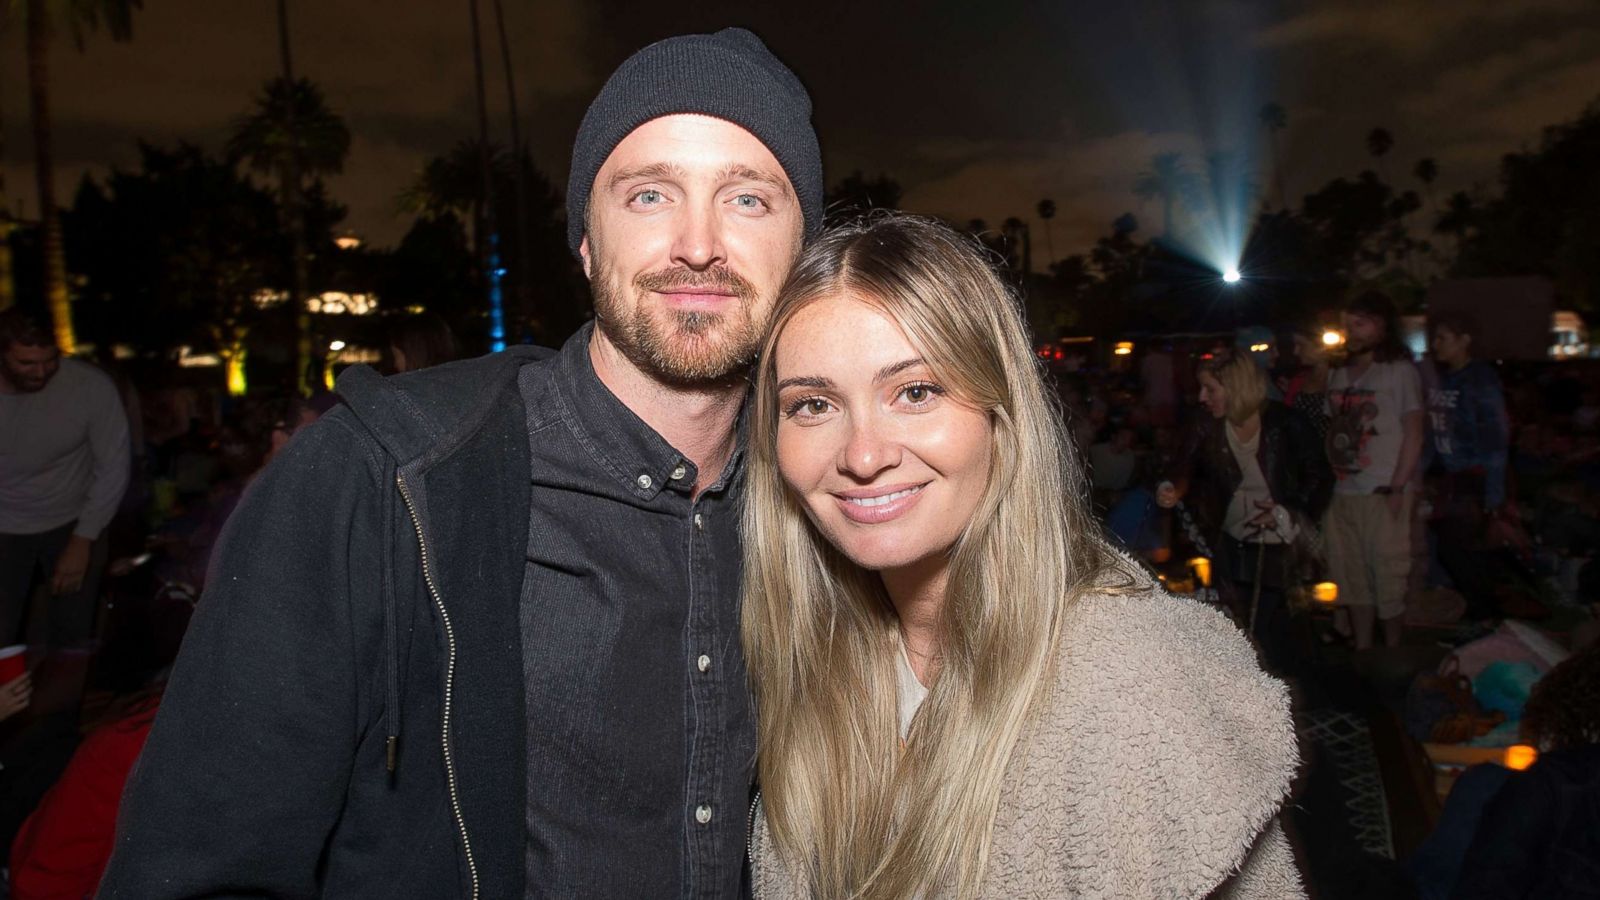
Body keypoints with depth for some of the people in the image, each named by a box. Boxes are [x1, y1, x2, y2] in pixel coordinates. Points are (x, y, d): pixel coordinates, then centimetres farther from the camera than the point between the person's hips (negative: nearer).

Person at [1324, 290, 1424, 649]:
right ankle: (1361, 650, 22)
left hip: (1383, 494, -5)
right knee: (1352, 578, 11)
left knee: (1388, 577, -1)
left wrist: (1397, 489, -14)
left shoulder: (1400, 371, -2)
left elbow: (1413, 435, -6)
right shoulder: (1339, 375, 14)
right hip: (1343, 494, 6)